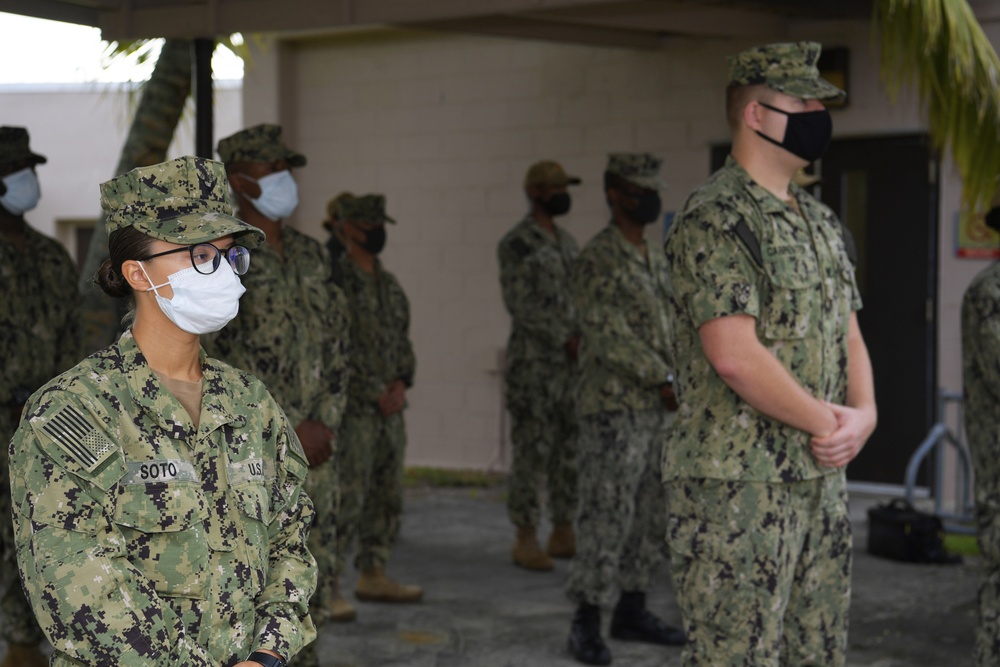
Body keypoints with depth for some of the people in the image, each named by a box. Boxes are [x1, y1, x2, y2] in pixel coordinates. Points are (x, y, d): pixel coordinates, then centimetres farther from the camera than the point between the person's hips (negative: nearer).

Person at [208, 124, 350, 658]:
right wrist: (288, 430, -16)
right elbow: (223, 358, -16)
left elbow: (336, 339, 12)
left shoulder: (308, 254, 13)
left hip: (312, 448, 7)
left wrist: (325, 423, -2)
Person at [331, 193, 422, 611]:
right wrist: (377, 396, -12)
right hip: (352, 409, -8)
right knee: (346, 498, -9)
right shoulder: (336, 281, -10)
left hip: (389, 408, 8)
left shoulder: (389, 285, 15)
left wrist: (400, 383, 1)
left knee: (387, 498, 11)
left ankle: (373, 575, 20)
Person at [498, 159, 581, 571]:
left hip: (572, 364, 8)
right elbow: (521, 304, -14)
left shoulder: (567, 243, 17)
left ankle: (563, 534, 16)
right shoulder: (516, 244, -7)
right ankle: (526, 540, 1)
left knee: (570, 448, 8)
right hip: (533, 363, -8)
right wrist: (566, 340, -16)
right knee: (532, 451, -5)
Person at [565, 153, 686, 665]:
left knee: (651, 515, 11)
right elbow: (611, 336, -18)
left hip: (657, 410, 8)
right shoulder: (598, 259, -11)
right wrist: (666, 381, -17)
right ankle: (586, 623, 0)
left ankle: (632, 610, 21)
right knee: (607, 514, -7)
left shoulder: (656, 260, 15)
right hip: (614, 408, -8)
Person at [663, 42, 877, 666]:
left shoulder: (821, 222, 16)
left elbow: (848, 337, 16)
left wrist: (863, 415, -4)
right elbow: (735, 355, -21)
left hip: (822, 481, 9)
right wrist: (825, 421, -12)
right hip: (736, 485, -9)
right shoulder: (713, 218, -13)